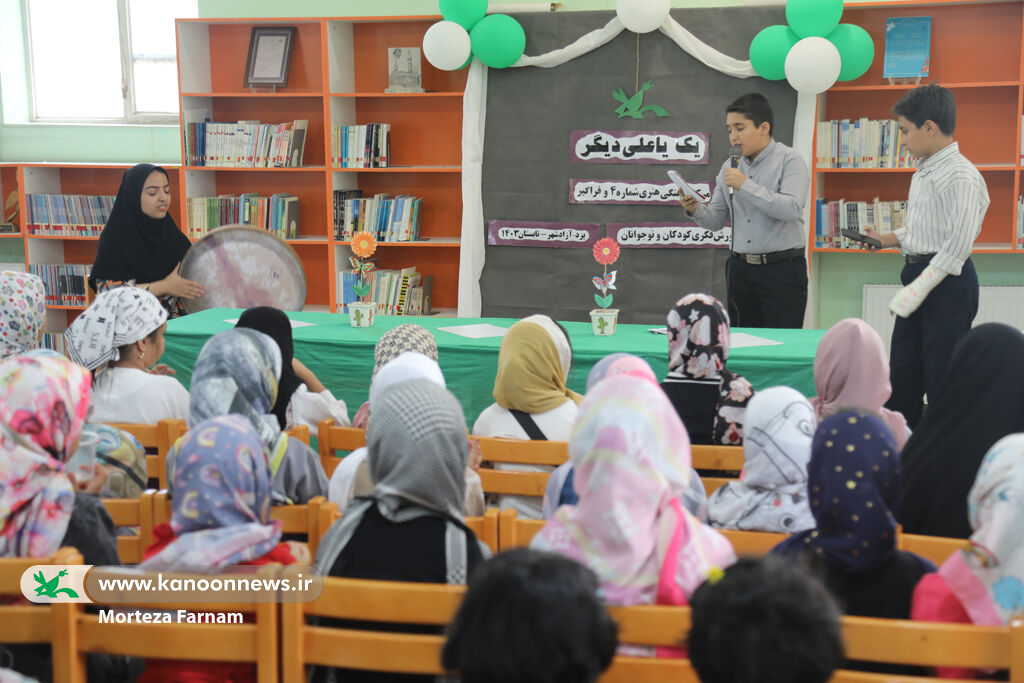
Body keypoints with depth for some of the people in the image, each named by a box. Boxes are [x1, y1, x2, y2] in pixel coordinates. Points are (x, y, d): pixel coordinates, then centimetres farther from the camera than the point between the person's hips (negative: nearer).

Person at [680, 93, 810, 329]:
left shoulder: (789, 160, -4)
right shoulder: (729, 166, 13)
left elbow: (791, 209, -20)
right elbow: (717, 220, 13)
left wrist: (745, 185, -20)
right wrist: (695, 209, -9)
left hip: (782, 269, -5)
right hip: (740, 269, 5)